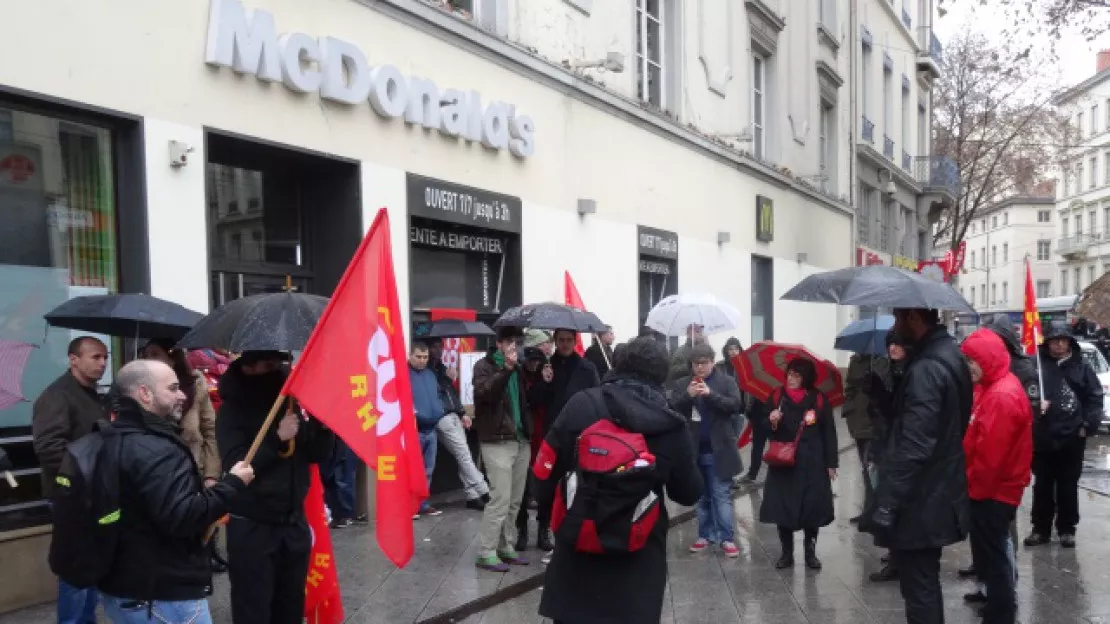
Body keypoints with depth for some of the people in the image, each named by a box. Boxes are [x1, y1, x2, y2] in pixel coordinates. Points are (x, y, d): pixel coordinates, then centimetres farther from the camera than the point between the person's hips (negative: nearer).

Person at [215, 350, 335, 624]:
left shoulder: (292, 401, 6)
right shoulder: (232, 410, -6)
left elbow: (318, 455, 8)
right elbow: (236, 465, -17)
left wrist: (323, 426, -10)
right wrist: (277, 439, -24)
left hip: (294, 522, 5)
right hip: (251, 527, -4)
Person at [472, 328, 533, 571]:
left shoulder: (519, 368, 18)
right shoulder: (485, 365, -1)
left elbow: (529, 399, 22)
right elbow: (483, 392, -19)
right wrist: (506, 368, -24)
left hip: (521, 440, 7)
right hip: (497, 441, -7)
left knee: (515, 500, 9)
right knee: (500, 498, -10)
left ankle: (506, 547, 19)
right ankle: (486, 553, -3)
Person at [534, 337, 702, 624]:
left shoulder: (579, 405, -8)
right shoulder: (672, 426, -7)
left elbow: (546, 470, -4)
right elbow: (689, 493, 3)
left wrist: (553, 508, 14)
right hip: (639, 559, 0)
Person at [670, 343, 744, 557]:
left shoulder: (726, 381, 0)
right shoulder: (681, 384, 5)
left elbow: (736, 405, -12)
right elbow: (672, 409, -4)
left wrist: (710, 393, -22)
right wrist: (688, 395, -20)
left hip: (718, 449, -3)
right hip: (693, 449, 3)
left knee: (721, 496, 0)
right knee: (701, 496, 13)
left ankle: (727, 538, 5)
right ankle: (706, 535, 22)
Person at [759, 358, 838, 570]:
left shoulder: (819, 399, -4)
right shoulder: (777, 397, 1)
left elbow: (828, 432, -1)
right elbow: (767, 431, 7)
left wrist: (831, 463, -3)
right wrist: (771, 422, -16)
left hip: (812, 464, -1)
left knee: (812, 507, 3)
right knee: (783, 507, 2)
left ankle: (811, 552, 21)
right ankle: (787, 552, 16)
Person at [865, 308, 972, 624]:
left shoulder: (926, 368, -23)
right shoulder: (950, 355, 9)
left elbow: (913, 448, -27)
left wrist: (886, 505, -24)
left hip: (920, 502, -10)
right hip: (939, 495, 10)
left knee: (919, 590, 1)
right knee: (927, 584, 21)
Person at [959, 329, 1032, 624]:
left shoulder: (1002, 396, -24)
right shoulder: (993, 387, 10)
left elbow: (989, 453, -26)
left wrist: (972, 487, -14)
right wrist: (972, 485, 15)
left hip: (992, 492, -10)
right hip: (990, 489, 10)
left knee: (992, 557, 0)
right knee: (991, 553, 20)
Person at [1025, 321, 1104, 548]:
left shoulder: (1082, 366, 2)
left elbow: (1095, 398, 0)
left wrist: (1087, 425, -7)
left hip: (1072, 437, 0)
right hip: (1043, 437, 0)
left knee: (1068, 486, 11)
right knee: (1042, 485, 10)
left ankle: (1066, 529, 22)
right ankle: (1041, 529, 19)